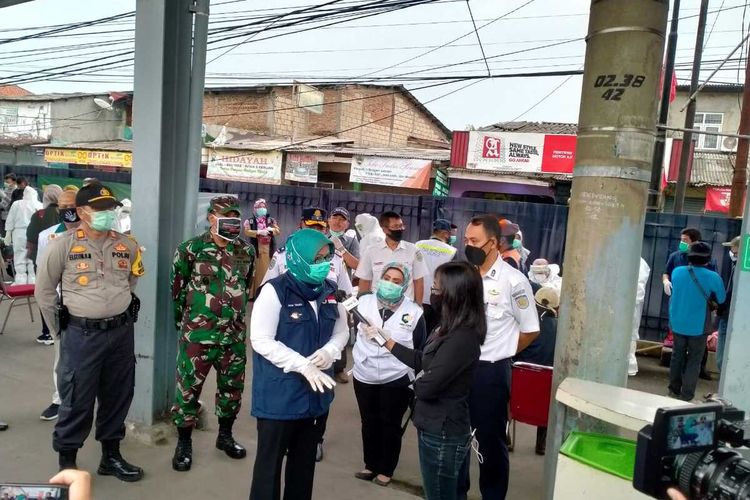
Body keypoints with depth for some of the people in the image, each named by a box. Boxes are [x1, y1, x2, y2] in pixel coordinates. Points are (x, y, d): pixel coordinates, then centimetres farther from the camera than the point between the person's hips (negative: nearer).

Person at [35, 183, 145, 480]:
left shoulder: (127, 246, 2)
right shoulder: (62, 246, -9)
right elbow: (44, 292, 0)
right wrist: (61, 330, 3)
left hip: (121, 333, 4)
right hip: (81, 335, -4)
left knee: (118, 396, 14)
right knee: (77, 401, 4)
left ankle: (111, 456, 32)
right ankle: (66, 462, 24)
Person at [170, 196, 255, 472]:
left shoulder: (246, 252, 3)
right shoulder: (191, 249, -8)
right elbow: (177, 287, 0)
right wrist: (184, 320, 7)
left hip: (234, 336, 4)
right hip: (197, 335, -4)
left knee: (232, 387, 15)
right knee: (188, 388, 5)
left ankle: (225, 435, 35)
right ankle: (184, 442, 23)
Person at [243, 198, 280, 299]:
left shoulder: (271, 220, 14)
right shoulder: (249, 221, 9)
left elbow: (278, 231, 2)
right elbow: (246, 232, -8)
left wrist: (271, 229, -18)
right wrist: (260, 232, -18)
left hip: (268, 251, 2)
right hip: (255, 251, -1)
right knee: (255, 272, -4)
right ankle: (253, 294, -2)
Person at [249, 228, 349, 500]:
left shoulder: (330, 291, 3)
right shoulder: (275, 290, -15)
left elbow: (341, 331, 11)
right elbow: (261, 340, -19)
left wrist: (328, 352, -11)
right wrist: (303, 365, -23)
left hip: (314, 392, 6)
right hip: (279, 394, -6)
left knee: (305, 459, 20)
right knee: (270, 460, 8)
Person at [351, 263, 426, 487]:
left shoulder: (414, 312, -7)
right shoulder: (364, 302, -3)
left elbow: (420, 349, 0)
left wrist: (416, 380, 2)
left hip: (397, 379, -2)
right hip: (364, 376, 3)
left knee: (390, 425, 12)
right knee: (369, 422, 17)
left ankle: (386, 470, 30)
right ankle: (370, 465, 36)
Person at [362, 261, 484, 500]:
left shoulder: (461, 339, -29)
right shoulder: (451, 327, 3)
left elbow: (426, 387, -25)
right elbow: (421, 360, 12)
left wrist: (416, 383, -3)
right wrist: (386, 339, 11)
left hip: (442, 434, -10)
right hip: (445, 429, 10)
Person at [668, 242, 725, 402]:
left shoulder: (677, 272, -7)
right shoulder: (713, 277, -15)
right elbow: (721, 300, -2)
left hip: (678, 323, 3)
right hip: (698, 326, -3)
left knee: (677, 356, 17)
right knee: (694, 360, 8)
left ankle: (674, 389, 25)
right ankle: (686, 394, 11)